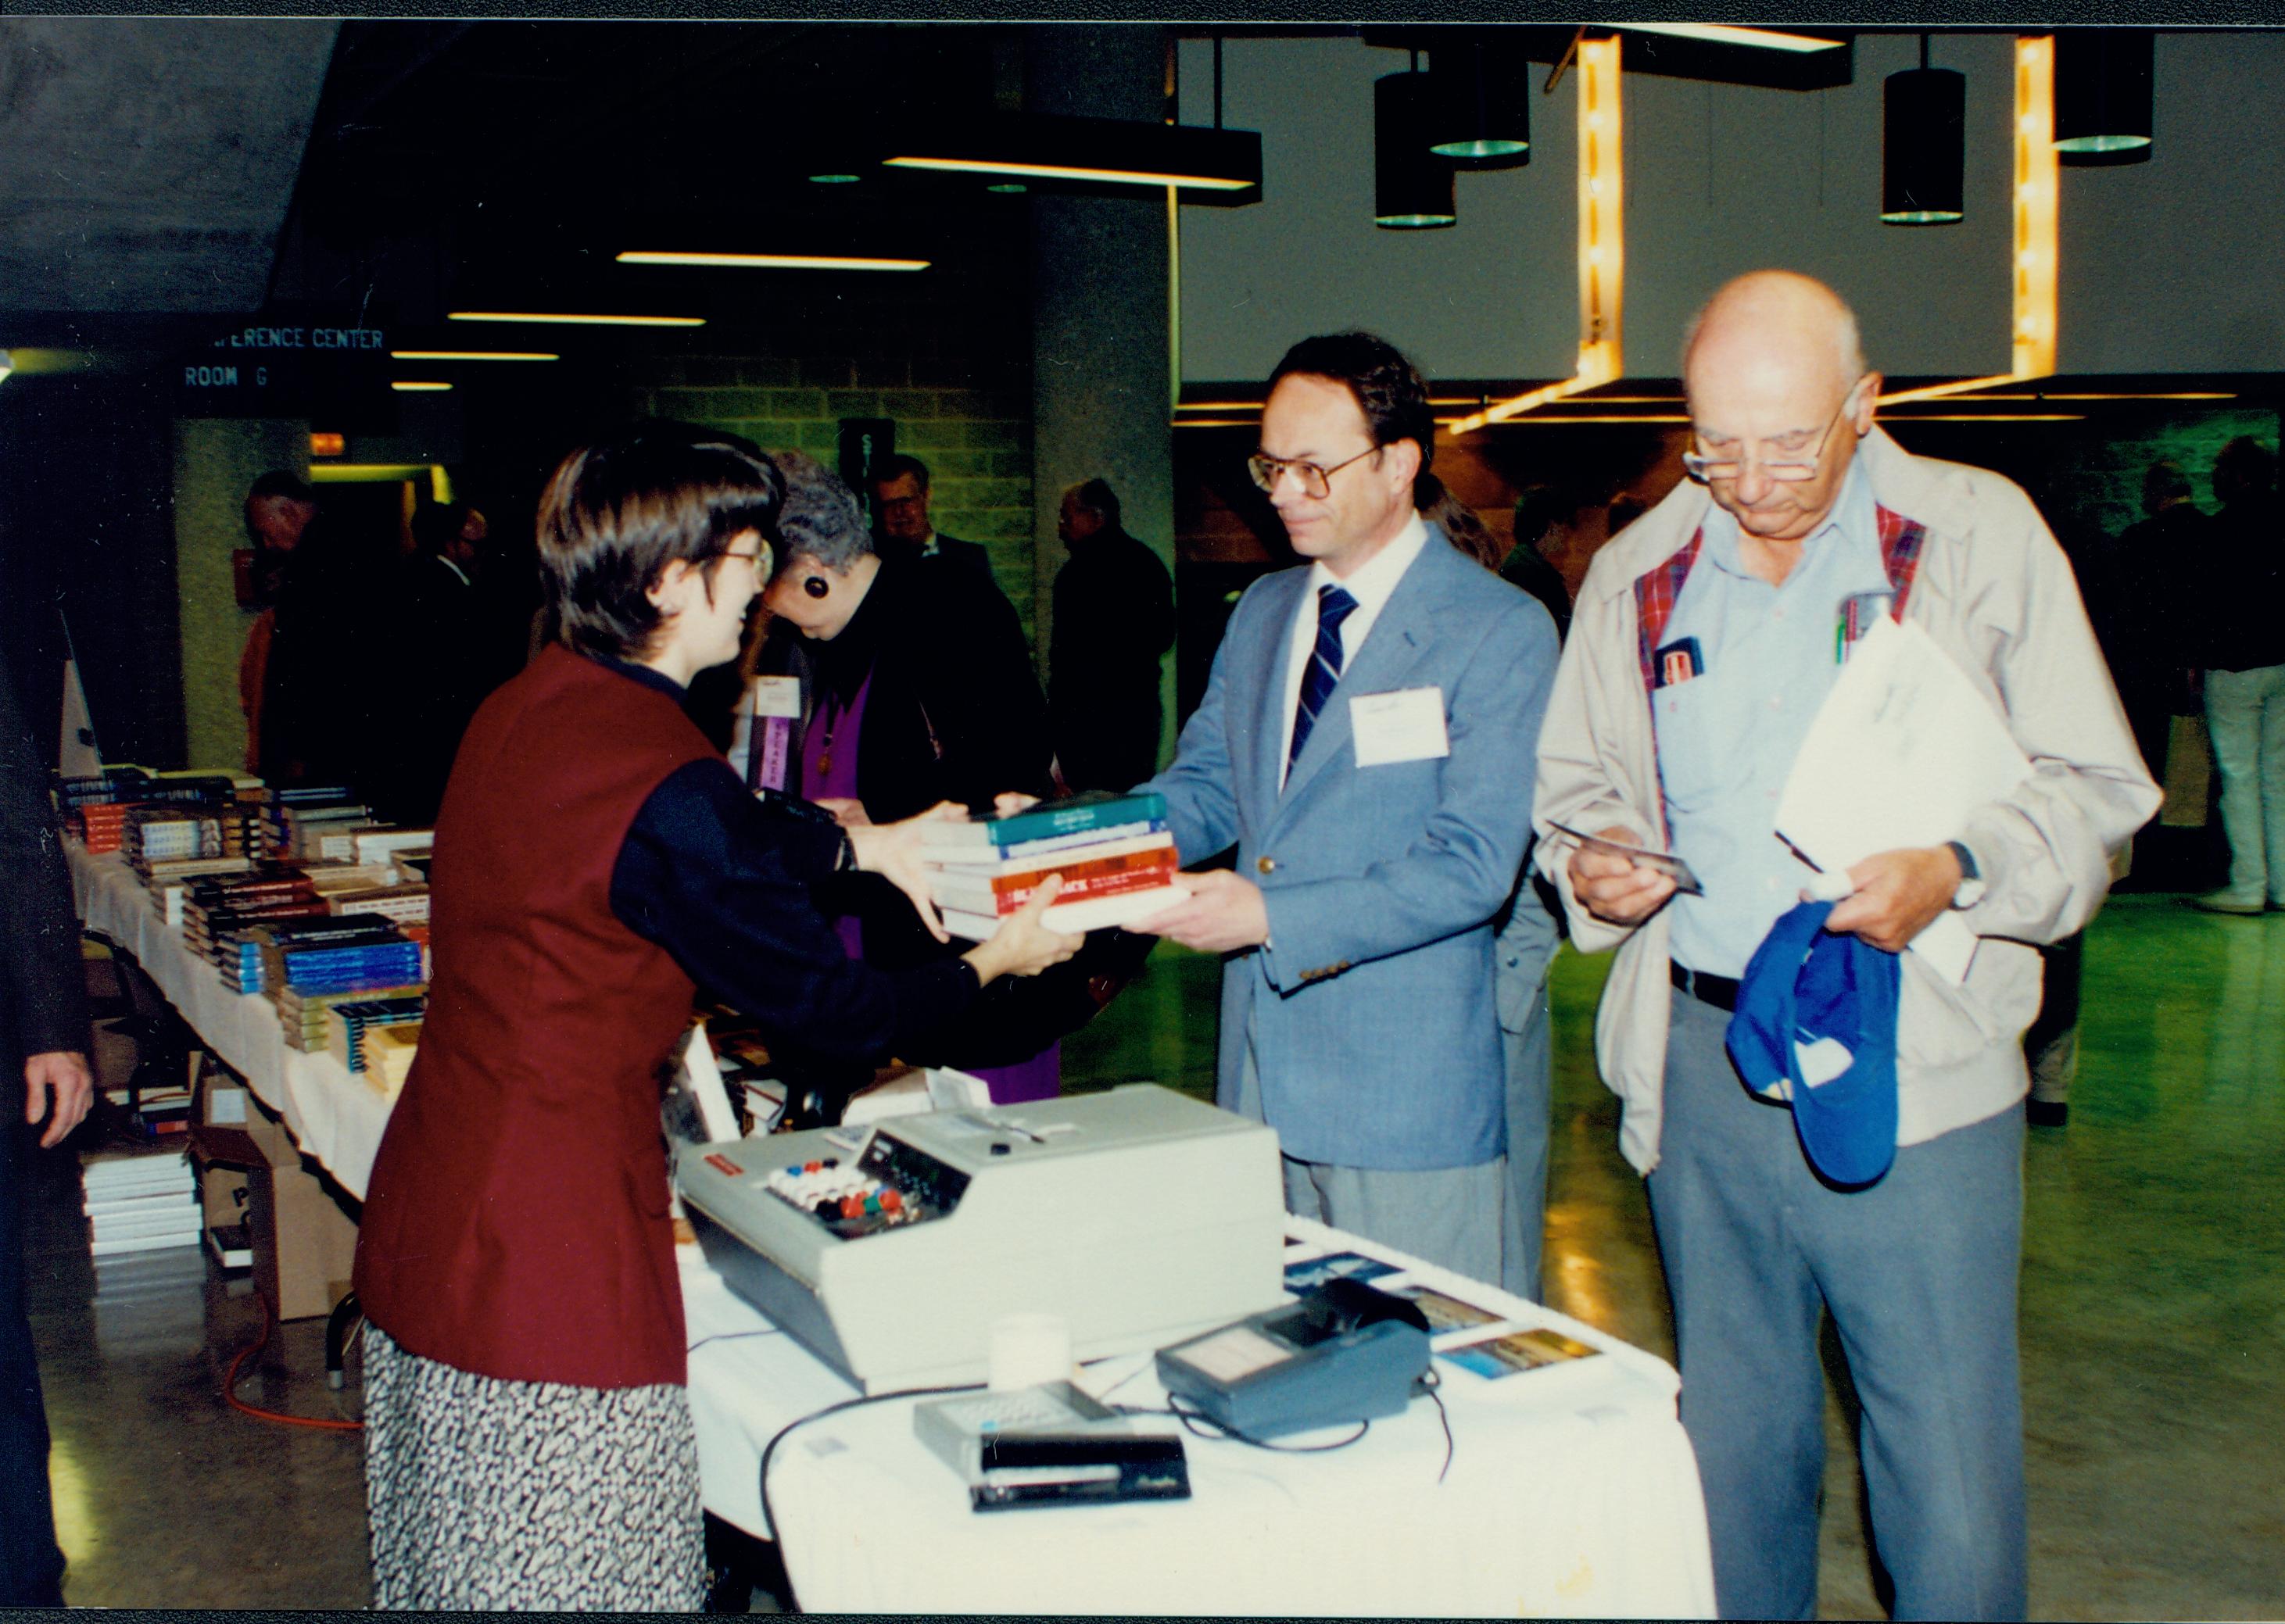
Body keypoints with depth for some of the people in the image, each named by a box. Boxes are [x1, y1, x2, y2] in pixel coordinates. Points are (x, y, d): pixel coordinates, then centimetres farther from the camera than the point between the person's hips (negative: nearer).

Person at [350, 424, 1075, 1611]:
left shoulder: (523, 709, 5)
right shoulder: (662, 777, -23)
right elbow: (830, 1013, -14)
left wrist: (863, 845, 25)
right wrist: (988, 964, 1)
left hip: (425, 1210, 9)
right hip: (545, 1253, -9)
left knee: (458, 1569, 21)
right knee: (580, 1578, 4)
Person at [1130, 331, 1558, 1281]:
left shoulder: (1500, 632, -10)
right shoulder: (1261, 611, 12)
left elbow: (1471, 866, -18)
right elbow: (1206, 787, 13)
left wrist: (1271, 916, -26)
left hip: (1408, 1093, -6)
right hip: (1260, 1071, 6)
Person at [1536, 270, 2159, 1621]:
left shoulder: (1979, 534, 0)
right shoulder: (1638, 574, 10)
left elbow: (2092, 789, -1)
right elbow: (1573, 786, 20)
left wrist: (1956, 873, -19)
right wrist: (1592, 863, -3)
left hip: (1916, 1067, -3)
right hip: (1699, 1062, 4)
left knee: (1954, 1495, -2)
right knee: (1730, 1457, 16)